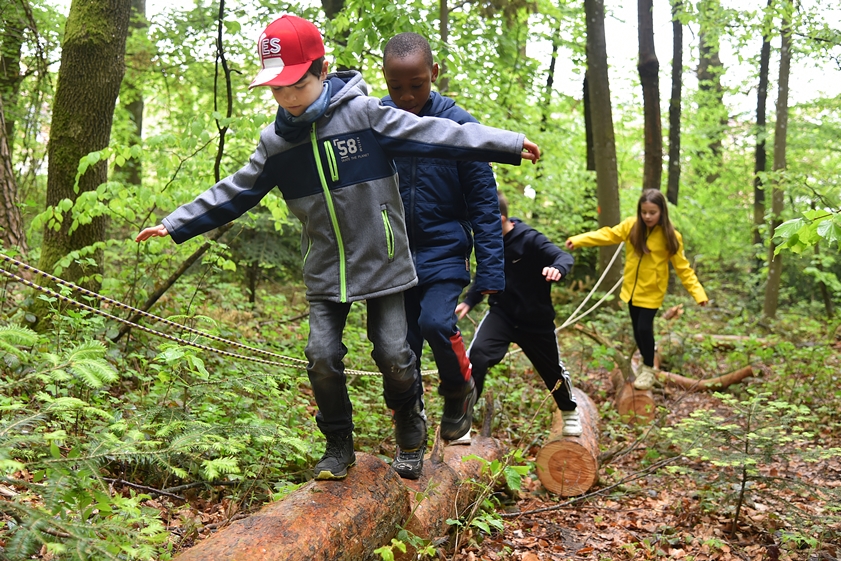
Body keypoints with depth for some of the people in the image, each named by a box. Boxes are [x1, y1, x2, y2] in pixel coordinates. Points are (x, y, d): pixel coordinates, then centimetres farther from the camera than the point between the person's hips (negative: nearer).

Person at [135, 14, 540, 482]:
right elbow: (233, 194, 11)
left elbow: (434, 134, -13)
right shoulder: (276, 143, 2)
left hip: (382, 262, -3)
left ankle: (408, 411, 30)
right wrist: (176, 225, 11)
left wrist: (508, 144, -17)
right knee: (323, 356, -4)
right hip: (326, 272, 3)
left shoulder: (364, 113, -10)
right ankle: (339, 444, 18)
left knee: (393, 352, -3)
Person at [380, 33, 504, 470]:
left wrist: (490, 272, -9)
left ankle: (459, 389, 6)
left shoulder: (459, 126, -10)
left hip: (445, 254, -2)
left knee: (436, 322, -25)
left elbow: (484, 205, -6)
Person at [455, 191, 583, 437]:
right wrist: (469, 301, -3)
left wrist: (557, 268, -53)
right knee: (477, 354, -25)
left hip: (536, 320, -2)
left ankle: (570, 411, 48)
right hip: (501, 314, 2)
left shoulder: (530, 239, -22)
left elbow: (564, 257, -29)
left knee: (552, 370, 17)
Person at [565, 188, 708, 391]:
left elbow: (682, 267, -10)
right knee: (637, 329, 13)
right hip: (632, 289, 4)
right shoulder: (631, 226, -6)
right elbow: (607, 235, -6)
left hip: (652, 291, -4)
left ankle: (649, 369, 13)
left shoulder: (670, 237, -13)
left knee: (644, 328, -9)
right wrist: (578, 240, -17)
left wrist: (698, 292, -16)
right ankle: (645, 362, 36)